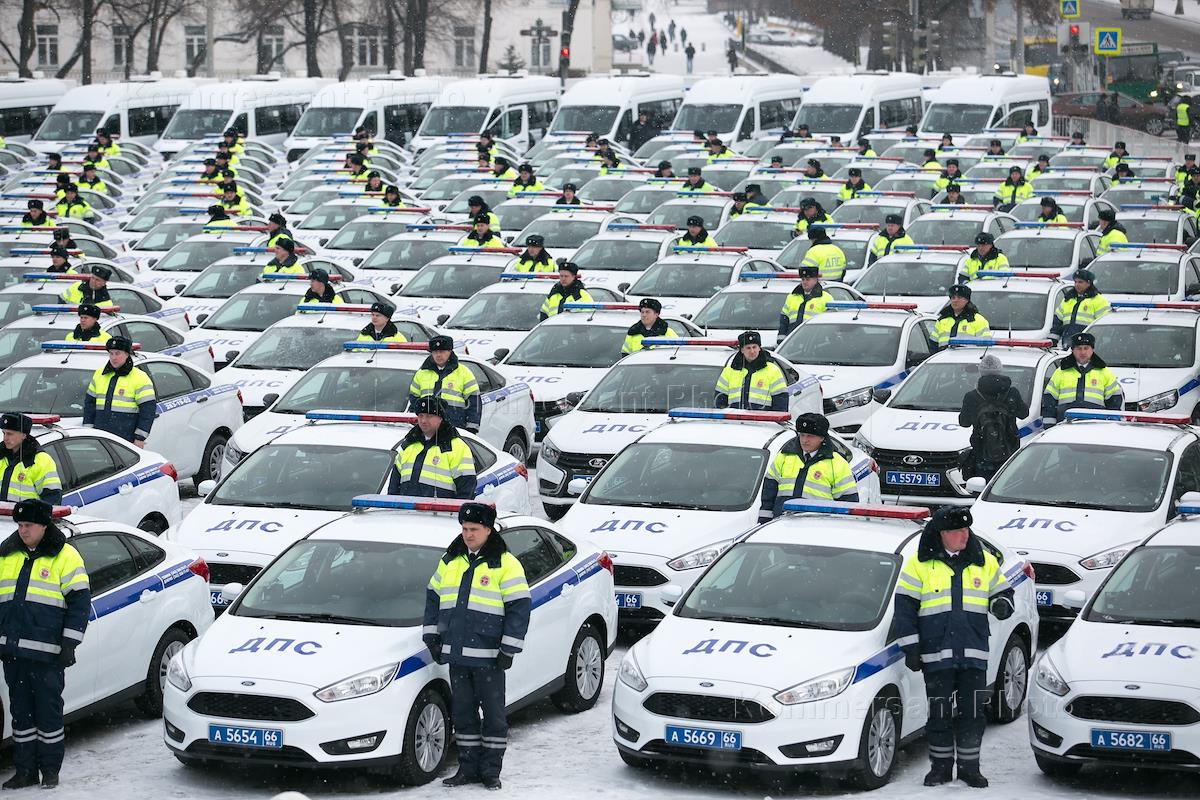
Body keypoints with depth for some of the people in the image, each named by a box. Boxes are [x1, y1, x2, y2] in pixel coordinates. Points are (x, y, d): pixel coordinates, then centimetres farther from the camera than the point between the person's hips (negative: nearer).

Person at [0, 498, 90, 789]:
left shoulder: (65, 557, -2)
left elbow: (80, 602, -4)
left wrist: (69, 645, -10)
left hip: (47, 654, -5)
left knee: (49, 711, 1)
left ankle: (50, 769, 11)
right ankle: (25, 770, 15)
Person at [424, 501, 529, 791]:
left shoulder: (505, 564, -5)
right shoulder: (450, 561, 11)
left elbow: (519, 607, -7)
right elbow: (433, 598, 19)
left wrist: (509, 649, -11)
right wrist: (432, 636, 11)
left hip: (488, 657, -5)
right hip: (456, 654, 5)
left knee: (494, 714, 1)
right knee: (462, 713, 10)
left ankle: (491, 771, 9)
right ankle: (469, 768, 18)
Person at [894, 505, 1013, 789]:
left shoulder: (984, 562, 9)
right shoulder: (919, 563, 1)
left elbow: (1003, 592, 19)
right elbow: (904, 607, 2)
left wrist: (1002, 604, -7)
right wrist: (910, 647, -3)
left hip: (974, 654, 2)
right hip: (936, 654, -2)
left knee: (973, 713, 3)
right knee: (939, 713, 2)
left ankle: (969, 767, 14)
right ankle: (941, 766, 15)